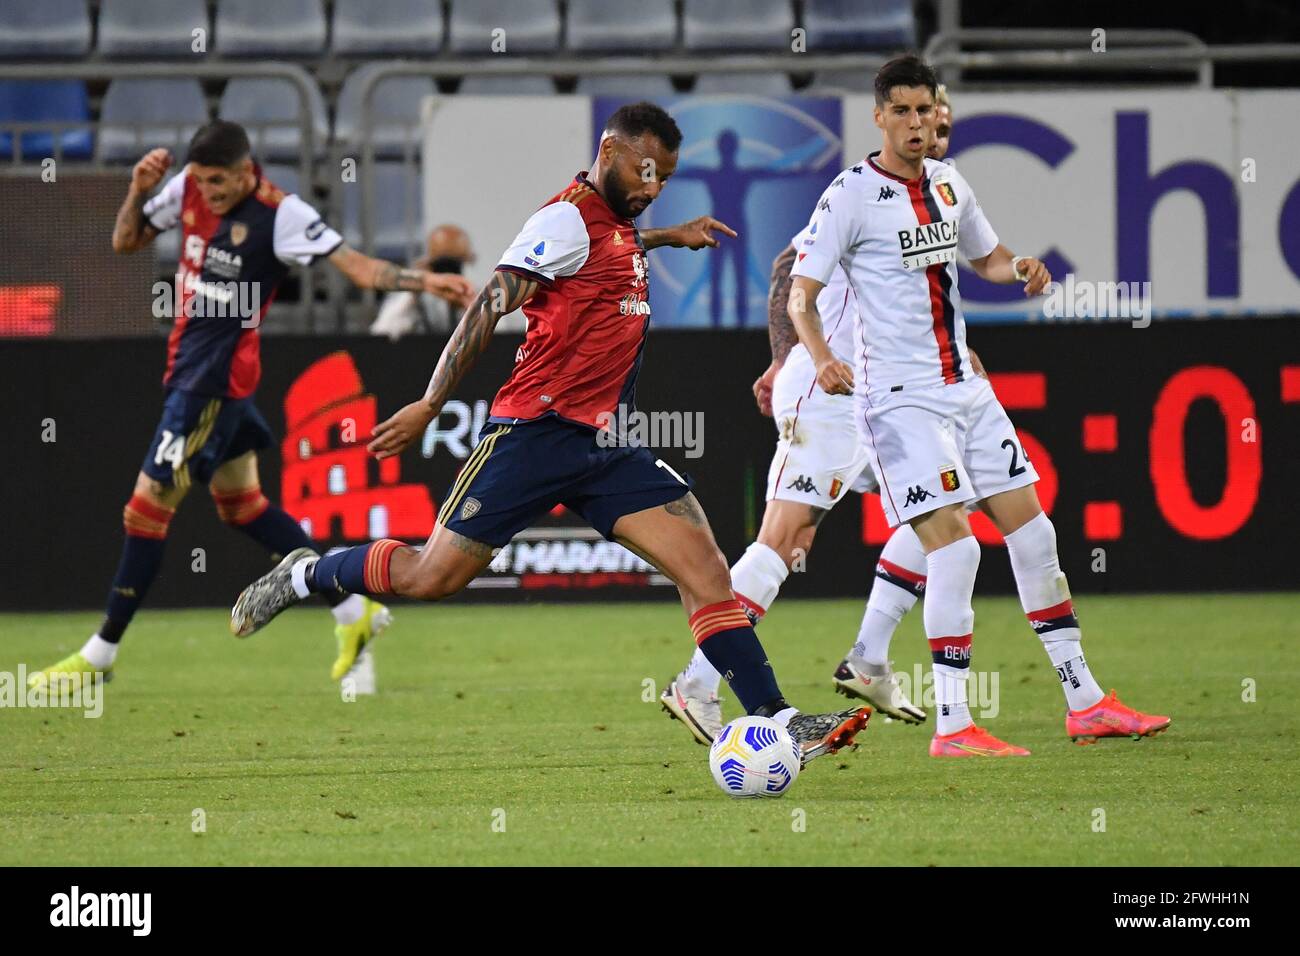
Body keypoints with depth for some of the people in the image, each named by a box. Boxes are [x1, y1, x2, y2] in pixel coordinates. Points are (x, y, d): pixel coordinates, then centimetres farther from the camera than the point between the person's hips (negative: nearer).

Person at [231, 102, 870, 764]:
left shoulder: (617, 226, 18)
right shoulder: (569, 218, -10)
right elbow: (492, 303, -16)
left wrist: (665, 237, 48)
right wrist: (431, 404, -21)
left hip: (605, 448, 8)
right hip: (539, 431, -8)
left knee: (705, 567, -7)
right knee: (431, 578, -3)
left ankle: (776, 722, -11)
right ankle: (304, 576, 22)